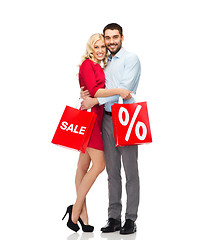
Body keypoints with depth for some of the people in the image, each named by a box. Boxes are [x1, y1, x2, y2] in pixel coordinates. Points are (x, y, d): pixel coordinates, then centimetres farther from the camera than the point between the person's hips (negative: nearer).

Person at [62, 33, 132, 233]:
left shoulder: (100, 66, 18)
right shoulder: (87, 64, -8)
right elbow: (93, 91, -18)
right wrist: (118, 91, -22)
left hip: (96, 117, 9)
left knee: (84, 165, 9)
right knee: (99, 164, -10)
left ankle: (81, 215, 13)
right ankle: (76, 210, 0)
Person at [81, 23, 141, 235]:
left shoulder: (130, 59, -2)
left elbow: (124, 89, -13)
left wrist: (95, 100, -16)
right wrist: (86, 95, -2)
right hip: (107, 119, 6)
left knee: (130, 170, -3)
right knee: (112, 171, 7)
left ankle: (131, 219, 2)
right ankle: (114, 218, 12)